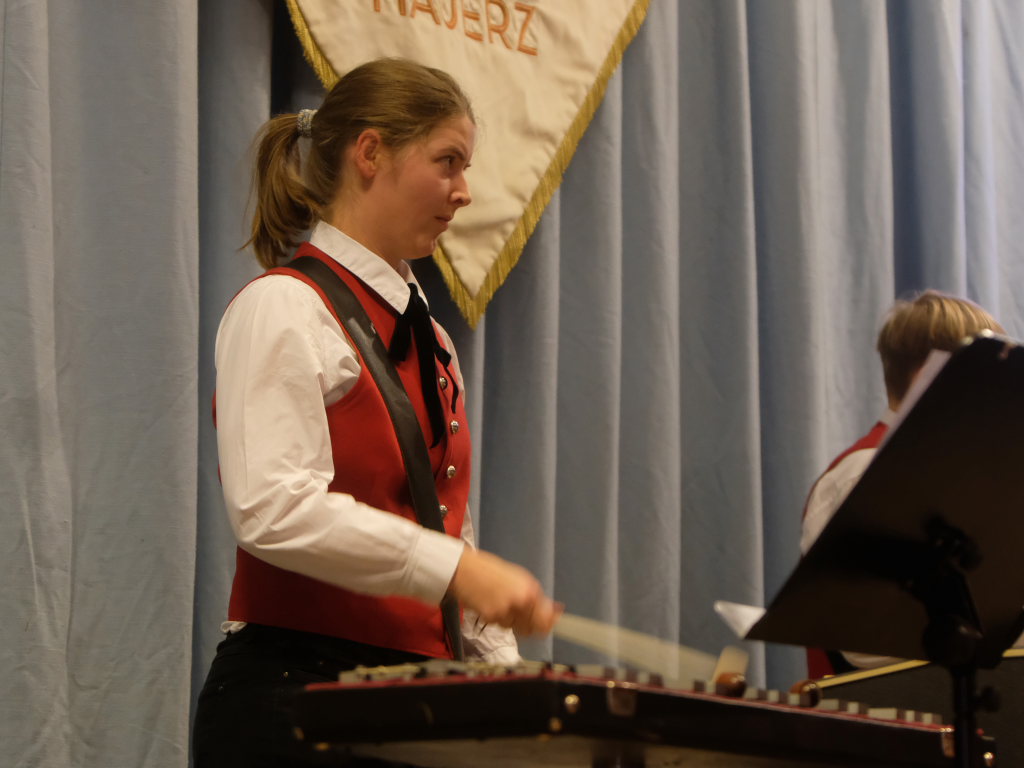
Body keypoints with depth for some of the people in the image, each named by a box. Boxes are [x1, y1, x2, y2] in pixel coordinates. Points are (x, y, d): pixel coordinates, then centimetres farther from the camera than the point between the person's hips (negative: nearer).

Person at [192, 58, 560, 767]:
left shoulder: (430, 341, 17)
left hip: (416, 699, 8)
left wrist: (505, 679, 8)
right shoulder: (285, 309, -8)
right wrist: (454, 567, -24)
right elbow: (274, 510, -20)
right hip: (292, 700, -7)